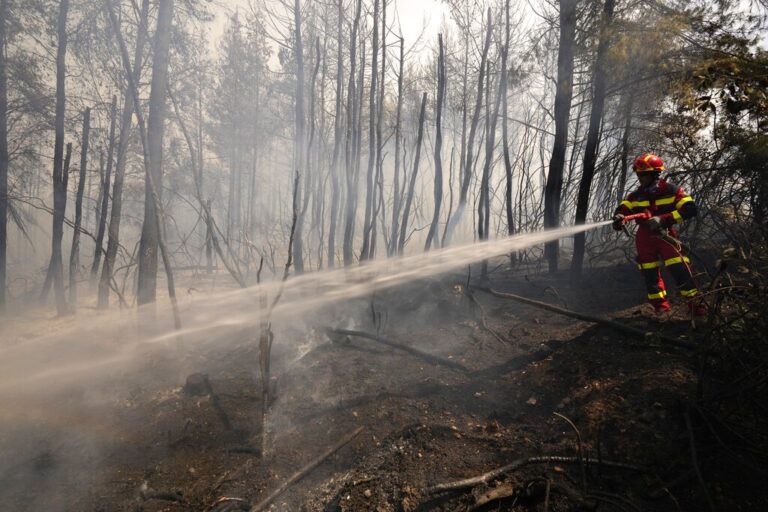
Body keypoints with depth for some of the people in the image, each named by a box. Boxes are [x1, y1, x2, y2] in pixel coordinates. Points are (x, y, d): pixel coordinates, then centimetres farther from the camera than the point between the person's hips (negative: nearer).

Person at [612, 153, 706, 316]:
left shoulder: (671, 190, -7)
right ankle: (660, 307, 21)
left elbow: (690, 209, -15)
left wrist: (663, 219, -26)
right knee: (650, 274, 8)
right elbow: (623, 209, -3)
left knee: (680, 270, -14)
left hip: (665, 235, -4)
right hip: (644, 238, 4)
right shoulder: (636, 195, 3)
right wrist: (619, 217, -29)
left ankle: (695, 304, -1)